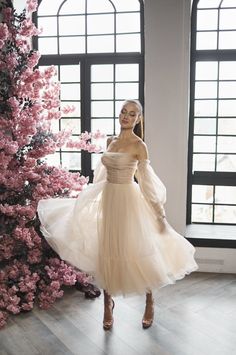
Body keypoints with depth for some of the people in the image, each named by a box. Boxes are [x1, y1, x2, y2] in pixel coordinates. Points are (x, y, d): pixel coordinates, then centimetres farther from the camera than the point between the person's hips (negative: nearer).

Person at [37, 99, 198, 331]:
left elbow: (147, 182, -12)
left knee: (137, 251, 2)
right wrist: (86, 199, 23)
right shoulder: (111, 141, 8)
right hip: (107, 199, 6)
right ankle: (108, 303, 26)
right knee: (105, 252, 9)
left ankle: (149, 302, 26)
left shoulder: (139, 145, -10)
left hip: (128, 201, -6)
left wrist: (160, 214, -13)